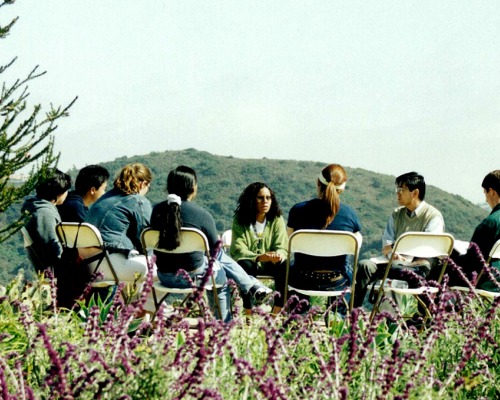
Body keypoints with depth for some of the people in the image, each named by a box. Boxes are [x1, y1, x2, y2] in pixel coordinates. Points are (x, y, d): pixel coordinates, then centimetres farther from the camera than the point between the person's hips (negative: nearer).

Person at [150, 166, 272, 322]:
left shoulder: (157, 210, -4)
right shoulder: (202, 215, -17)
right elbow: (215, 250, -6)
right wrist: (218, 242, 18)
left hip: (164, 277, 5)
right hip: (192, 276, -5)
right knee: (222, 279, 29)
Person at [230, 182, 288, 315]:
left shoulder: (277, 219, -1)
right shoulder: (240, 220, -6)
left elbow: (282, 248, -9)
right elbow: (238, 249, -17)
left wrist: (278, 255, -35)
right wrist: (259, 257, -37)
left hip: (270, 265, 2)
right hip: (249, 262, -1)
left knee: (284, 265, -30)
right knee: (245, 265, -35)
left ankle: (276, 313, -23)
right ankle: (249, 312, -30)